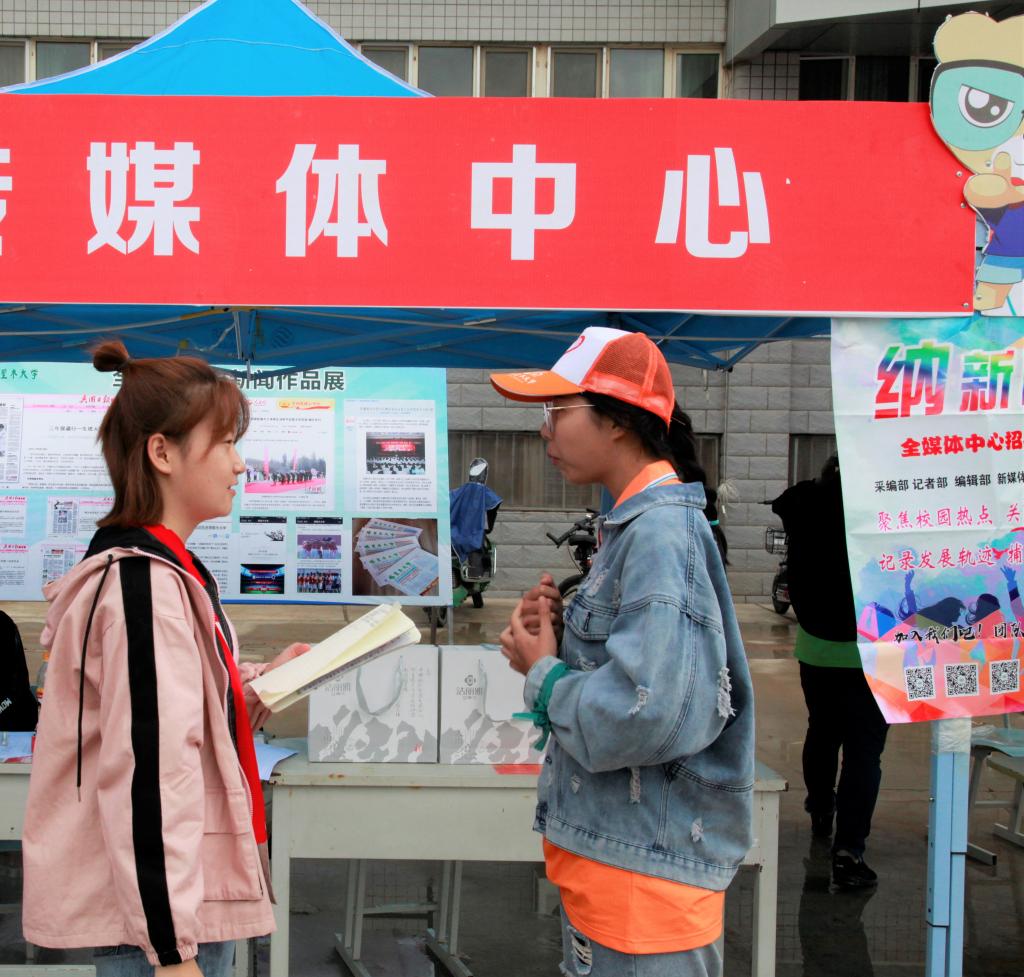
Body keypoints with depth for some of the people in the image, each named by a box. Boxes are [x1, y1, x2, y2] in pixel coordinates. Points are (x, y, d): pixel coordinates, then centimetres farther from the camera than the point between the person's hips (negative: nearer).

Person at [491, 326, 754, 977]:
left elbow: (641, 715, -30)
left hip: (645, 869, -10)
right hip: (606, 849, 10)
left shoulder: (661, 533, -20)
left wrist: (543, 672, -13)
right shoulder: (633, 523, 11)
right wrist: (561, 633, 0)